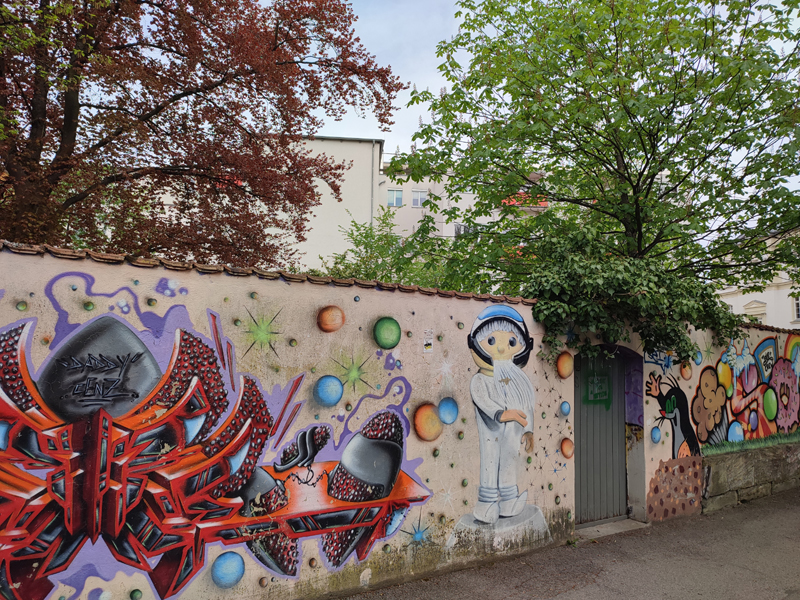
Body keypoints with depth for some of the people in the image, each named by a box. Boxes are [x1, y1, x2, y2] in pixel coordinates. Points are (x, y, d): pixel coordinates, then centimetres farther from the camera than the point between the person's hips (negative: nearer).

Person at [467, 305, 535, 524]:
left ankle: (508, 505, 30)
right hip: (491, 435, -4)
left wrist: (528, 430, 6)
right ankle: (488, 506, 16)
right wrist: (501, 414, -46)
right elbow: (482, 400, -30)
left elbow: (527, 407, 8)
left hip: (512, 437, 4)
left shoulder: (520, 380, 2)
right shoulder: (479, 380, -13)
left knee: (509, 467, 15)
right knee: (490, 467, 3)